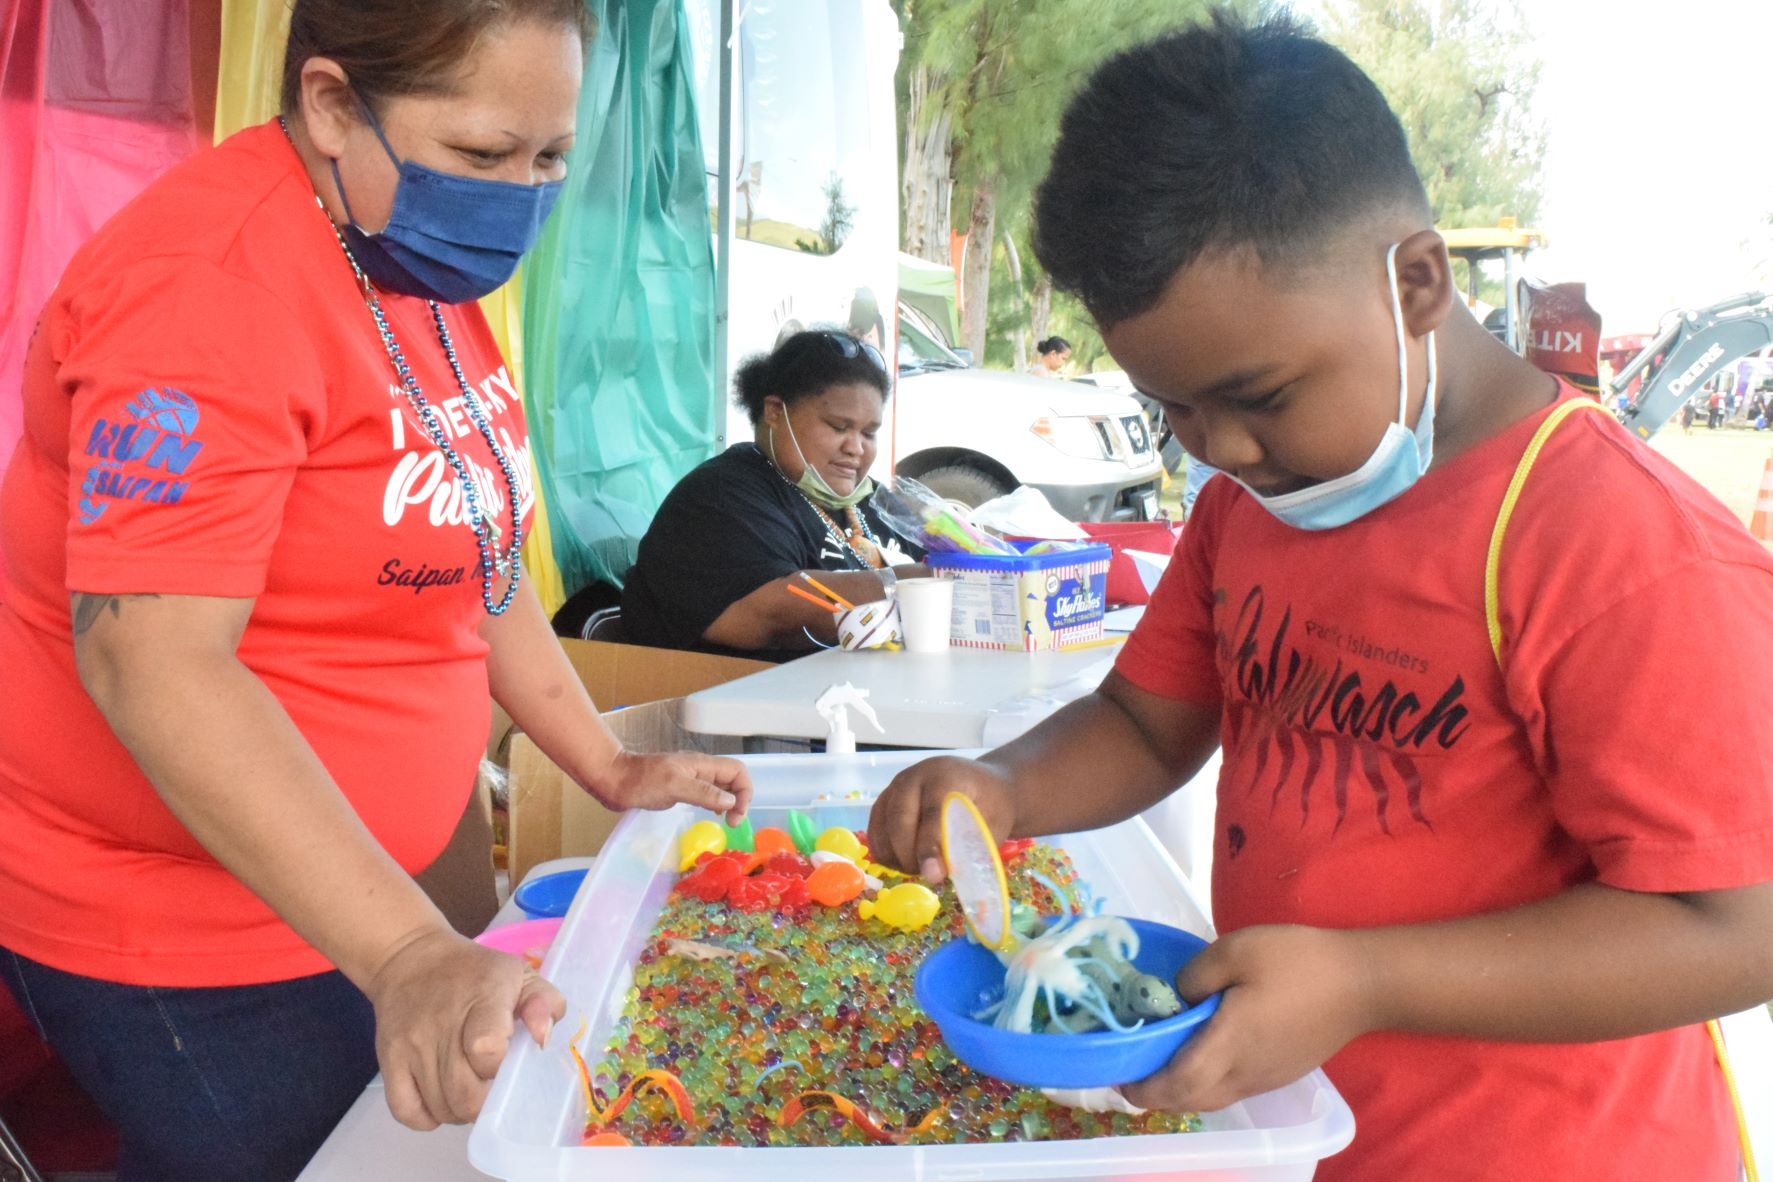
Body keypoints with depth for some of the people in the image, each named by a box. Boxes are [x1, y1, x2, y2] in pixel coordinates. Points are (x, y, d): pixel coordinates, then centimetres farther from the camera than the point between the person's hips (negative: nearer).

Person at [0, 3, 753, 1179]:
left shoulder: (424, 268, 5)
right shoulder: (213, 284, -24)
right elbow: (150, 658, -30)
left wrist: (611, 770, 6)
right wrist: (407, 953, -37)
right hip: (178, 932, -8)